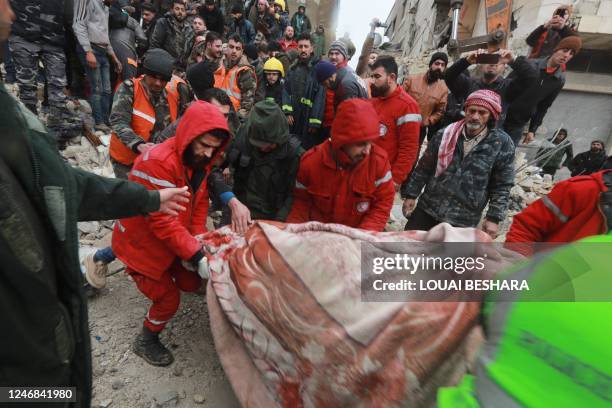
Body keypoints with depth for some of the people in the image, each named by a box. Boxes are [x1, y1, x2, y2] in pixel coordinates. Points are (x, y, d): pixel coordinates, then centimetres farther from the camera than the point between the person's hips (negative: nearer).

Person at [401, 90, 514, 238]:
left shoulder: (502, 143, -6)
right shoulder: (445, 134, -1)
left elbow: (502, 186, -3)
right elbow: (424, 168, 5)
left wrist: (494, 218, -7)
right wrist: (411, 195, 4)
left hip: (463, 220, -2)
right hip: (427, 208, 2)